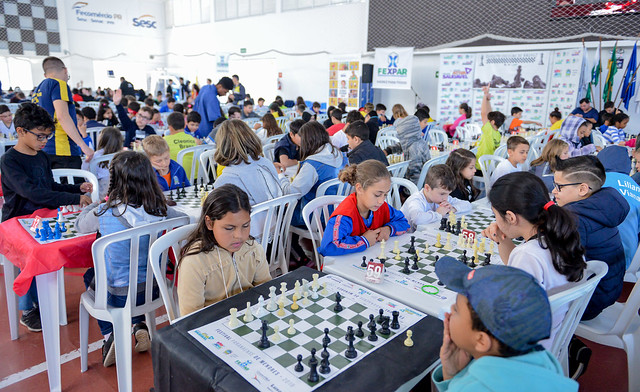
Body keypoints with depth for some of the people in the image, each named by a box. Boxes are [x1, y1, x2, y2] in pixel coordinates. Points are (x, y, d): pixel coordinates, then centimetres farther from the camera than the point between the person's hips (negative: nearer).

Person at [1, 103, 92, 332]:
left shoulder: (42, 157, 11)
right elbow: (31, 192, -26)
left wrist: (77, 188, 7)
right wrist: (74, 199, -29)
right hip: (19, 222, -6)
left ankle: (41, 299, 7)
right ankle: (28, 310, -3)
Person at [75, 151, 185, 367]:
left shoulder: (104, 213, -21)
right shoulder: (160, 210, -15)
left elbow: (80, 225, 1)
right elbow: (185, 218, 7)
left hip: (120, 295, -2)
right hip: (153, 288, 3)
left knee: (90, 276, 30)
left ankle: (110, 336, 17)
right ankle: (140, 327, 17)